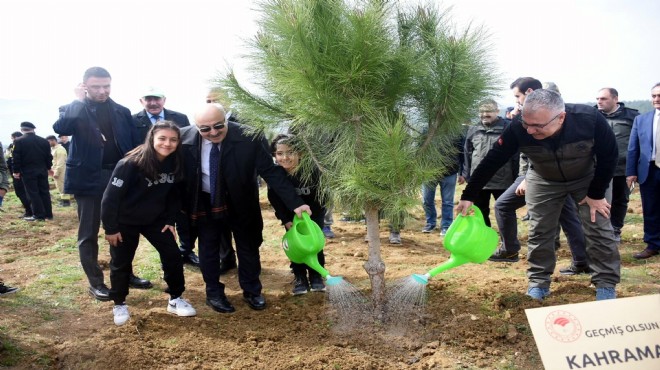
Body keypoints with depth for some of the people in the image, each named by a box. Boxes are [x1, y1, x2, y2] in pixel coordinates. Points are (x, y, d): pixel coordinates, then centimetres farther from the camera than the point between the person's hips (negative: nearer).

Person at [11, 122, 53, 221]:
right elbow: (49, 156, 8)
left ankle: (39, 215, -2)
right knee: (45, 192, 9)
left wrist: (16, 171, -2)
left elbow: (16, 158, -8)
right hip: (42, 171, 4)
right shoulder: (44, 141, 4)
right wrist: (48, 168, 18)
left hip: (28, 172, -4)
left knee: (33, 193, -1)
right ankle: (48, 214, 12)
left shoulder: (19, 141, -7)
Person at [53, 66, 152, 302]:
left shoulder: (122, 112, 8)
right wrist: (80, 100, -16)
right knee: (88, 233, 4)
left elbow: (135, 144, 6)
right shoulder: (74, 109, 0)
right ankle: (95, 283, 15)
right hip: (89, 178, -3)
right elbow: (61, 128, -22)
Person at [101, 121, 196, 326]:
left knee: (173, 256, -1)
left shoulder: (175, 163, -12)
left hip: (156, 219, 4)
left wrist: (170, 221, 0)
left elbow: (174, 194, 3)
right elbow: (111, 196, -22)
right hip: (125, 221, -4)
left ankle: (175, 299, 16)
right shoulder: (130, 164, -27)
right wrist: (110, 228, -17)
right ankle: (119, 305, 27)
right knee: (121, 263, 6)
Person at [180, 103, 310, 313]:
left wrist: (294, 203, -27)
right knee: (208, 248, 12)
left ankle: (252, 291, 32)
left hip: (240, 201, -1)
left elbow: (270, 172, -22)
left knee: (248, 247, 12)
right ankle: (214, 293, 31)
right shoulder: (185, 138, -19)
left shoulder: (248, 138, -25)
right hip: (205, 203, 1)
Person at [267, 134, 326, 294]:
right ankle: (300, 278, 11)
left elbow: (322, 194, -20)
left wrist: (308, 217, -21)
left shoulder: (312, 169, -33)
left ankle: (316, 276, 14)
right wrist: (286, 221, -16)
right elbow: (274, 199, -12)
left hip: (314, 211, -1)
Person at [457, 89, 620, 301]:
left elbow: (608, 155, -19)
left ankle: (607, 286, 11)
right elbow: (492, 161, -24)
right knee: (539, 232, 1)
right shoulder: (517, 129, -33)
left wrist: (597, 194, -15)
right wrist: (468, 196, -21)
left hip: (587, 177, -1)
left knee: (599, 230, -4)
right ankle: (539, 283, 16)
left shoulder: (590, 119, -36)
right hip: (544, 181, 1)